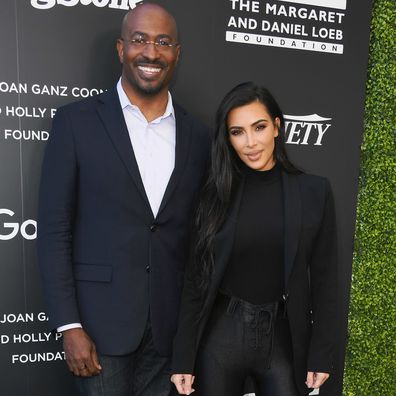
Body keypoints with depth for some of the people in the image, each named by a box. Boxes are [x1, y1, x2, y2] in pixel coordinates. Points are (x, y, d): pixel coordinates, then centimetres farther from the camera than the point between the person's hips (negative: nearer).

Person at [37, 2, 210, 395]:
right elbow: (53, 231, -6)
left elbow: (197, 235, 7)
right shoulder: (76, 121, -5)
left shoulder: (197, 135, 4)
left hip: (170, 323, 3)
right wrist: (70, 326, -9)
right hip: (101, 319, -3)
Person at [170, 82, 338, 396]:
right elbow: (196, 279, -2)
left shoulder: (315, 191, -5)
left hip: (284, 338, 0)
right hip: (220, 337, 1)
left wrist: (321, 354, 0)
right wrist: (183, 358, -3)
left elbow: (324, 280, 0)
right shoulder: (217, 193, -4)